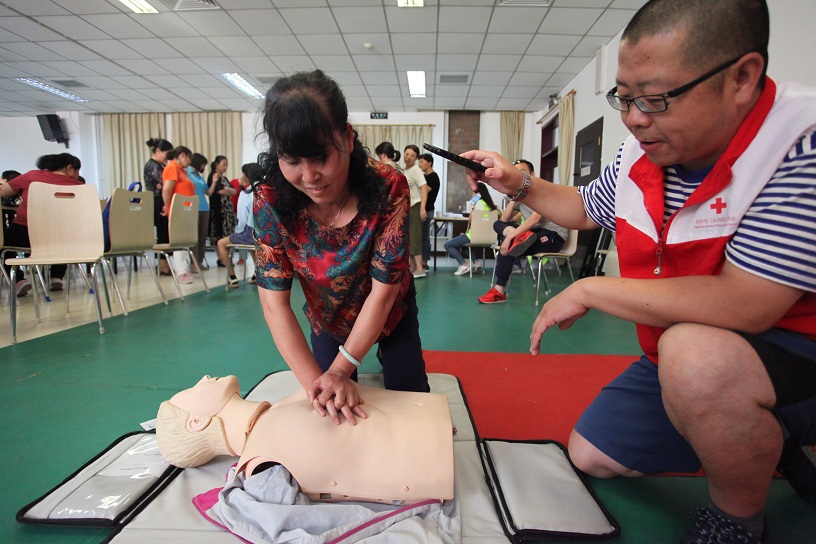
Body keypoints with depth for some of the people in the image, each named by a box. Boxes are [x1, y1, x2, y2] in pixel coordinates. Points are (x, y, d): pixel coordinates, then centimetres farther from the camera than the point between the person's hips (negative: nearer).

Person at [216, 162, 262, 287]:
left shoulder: (246, 193, -8)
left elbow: (242, 218, -9)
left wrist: (238, 230, 7)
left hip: (252, 233, -6)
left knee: (221, 243, 12)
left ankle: (232, 278, 8)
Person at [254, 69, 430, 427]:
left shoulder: (389, 188, -33)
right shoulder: (271, 200, -28)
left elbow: (383, 288, -28)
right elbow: (274, 303, -25)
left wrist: (341, 370, -29)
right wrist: (316, 381, -33)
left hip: (389, 312, -1)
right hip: (328, 319, 2)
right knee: (332, 409, 13)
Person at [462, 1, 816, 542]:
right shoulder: (640, 154, -7)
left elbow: (743, 305, -36)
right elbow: (585, 209, 13)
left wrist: (589, 290, -27)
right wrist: (520, 185, -3)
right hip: (681, 358, 7)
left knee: (691, 351, -39)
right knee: (590, 455, 11)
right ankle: (766, 443, 23)